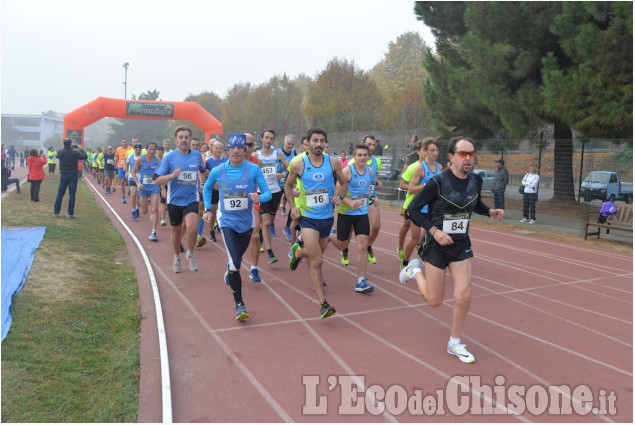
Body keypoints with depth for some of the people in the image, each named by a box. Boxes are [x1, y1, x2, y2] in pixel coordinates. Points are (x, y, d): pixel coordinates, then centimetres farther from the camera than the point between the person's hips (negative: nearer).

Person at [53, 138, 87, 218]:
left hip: (63, 175, 3)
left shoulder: (60, 152, -4)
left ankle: (56, 212, 15)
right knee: (72, 195, 1)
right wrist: (81, 150, 15)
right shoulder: (75, 153, -14)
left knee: (60, 194, 11)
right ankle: (70, 213, 3)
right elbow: (85, 157, -2)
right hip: (73, 176, -3)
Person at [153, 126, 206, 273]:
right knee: (176, 231, 14)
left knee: (192, 228, -21)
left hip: (192, 199, 0)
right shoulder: (169, 157, -6)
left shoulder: (197, 155, 1)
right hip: (175, 199, 0)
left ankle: (191, 254, 6)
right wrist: (172, 175, -24)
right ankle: (177, 258, 38)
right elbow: (157, 180, -9)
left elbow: (202, 170, 24)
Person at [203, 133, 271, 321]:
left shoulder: (253, 169, -9)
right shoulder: (218, 171, -5)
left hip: (246, 222, 1)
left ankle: (230, 273, 58)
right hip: (227, 221, -1)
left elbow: (268, 193, -10)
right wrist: (208, 210, 7)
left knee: (236, 259, 21)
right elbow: (207, 188, 14)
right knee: (234, 263, -15)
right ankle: (239, 304, -4)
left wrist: (259, 198, -32)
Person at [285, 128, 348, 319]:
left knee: (316, 256, 22)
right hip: (308, 218, -4)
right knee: (316, 261, -13)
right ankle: (323, 303, -9)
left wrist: (339, 196, -11)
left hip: (327, 217, 4)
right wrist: (293, 205, -4)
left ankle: (298, 252, 56)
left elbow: (344, 183, 10)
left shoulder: (333, 162, -2)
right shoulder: (298, 164, -6)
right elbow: (288, 185, 10)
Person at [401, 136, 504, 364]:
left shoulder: (476, 181, -1)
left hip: (462, 244, 4)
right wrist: (434, 231, -24)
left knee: (464, 296, -4)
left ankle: (454, 343, 18)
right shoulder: (438, 182, -18)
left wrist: (490, 212, -2)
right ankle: (416, 270, 35)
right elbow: (413, 208, -14)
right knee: (434, 300, 5)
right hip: (437, 245, -4)